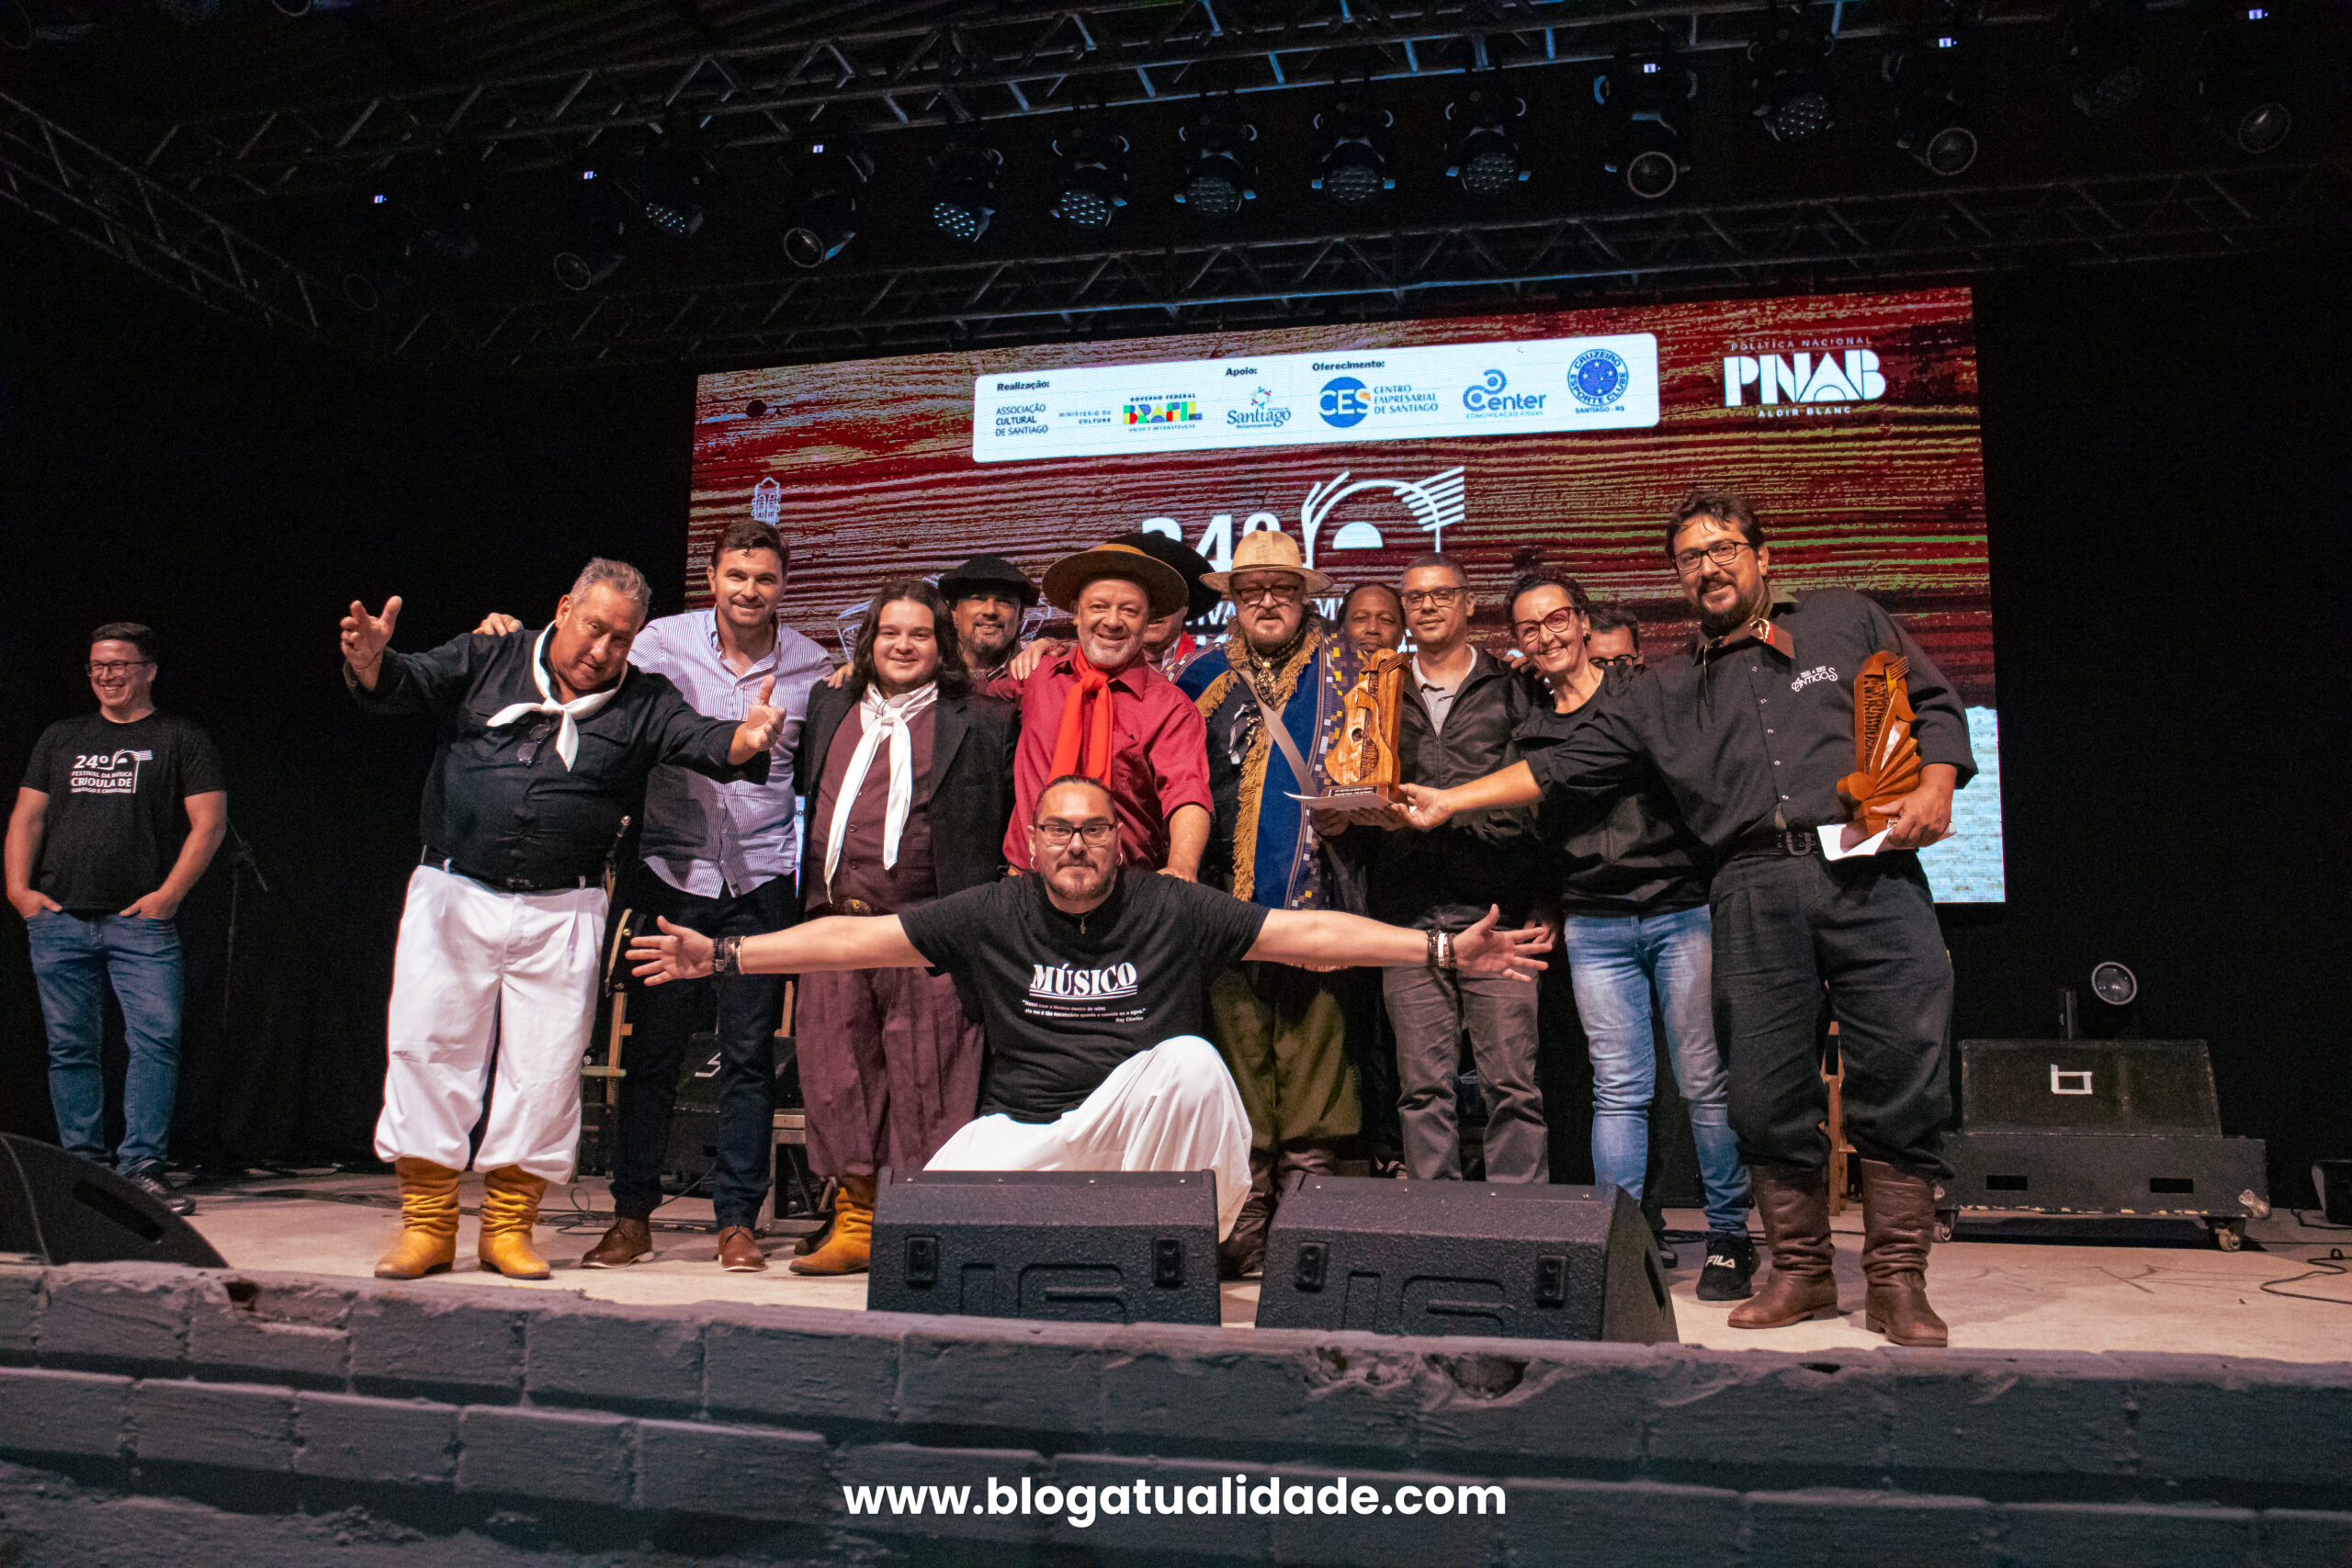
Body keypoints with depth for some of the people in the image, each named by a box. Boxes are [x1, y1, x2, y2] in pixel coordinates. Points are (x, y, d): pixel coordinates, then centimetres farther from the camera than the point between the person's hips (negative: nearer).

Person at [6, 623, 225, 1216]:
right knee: (70, 1046, 5)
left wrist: (169, 894, -9)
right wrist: (19, 887, 2)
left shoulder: (181, 740, 7)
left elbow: (209, 822, 0)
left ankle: (140, 1167, -8)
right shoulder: (60, 739, 19)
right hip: (58, 921, 4)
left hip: (142, 922, -4)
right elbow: (27, 817, 17)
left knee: (157, 1038, -14)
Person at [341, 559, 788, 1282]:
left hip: (561, 914, 0)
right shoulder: (486, 661, 7)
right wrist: (370, 661, -28)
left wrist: (746, 740, -32)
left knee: (544, 1067, 1)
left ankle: (509, 1225, 16)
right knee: (427, 1047, 1)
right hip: (452, 895, 0)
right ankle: (427, 1224, 14)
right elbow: (407, 683, -4)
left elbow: (704, 741, -9)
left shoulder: (643, 703, 6)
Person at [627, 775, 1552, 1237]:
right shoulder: (990, 917, 0)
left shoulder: (1175, 913, -3)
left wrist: (1443, 951, -14)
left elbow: (1306, 933, -7)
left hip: (1141, 1126, 0)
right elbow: (855, 939, -1)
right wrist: (724, 956, -7)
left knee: (1191, 1063, -30)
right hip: (1021, 1129, 1)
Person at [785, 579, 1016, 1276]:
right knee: (836, 1069, 6)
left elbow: (1009, 825, 4)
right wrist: (809, 900, 15)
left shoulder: (982, 723, 6)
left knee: (926, 1078, -2)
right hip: (835, 924, 4)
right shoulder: (828, 710, 18)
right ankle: (854, 1222, 18)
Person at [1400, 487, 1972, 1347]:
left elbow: (1935, 705, 17)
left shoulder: (1846, 619, 19)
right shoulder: (1666, 694, 21)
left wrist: (1935, 787, -3)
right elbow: (1563, 766, 18)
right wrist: (1449, 801, 11)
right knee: (1769, 1091, -1)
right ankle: (1799, 1269, 14)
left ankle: (1897, 1280, 4)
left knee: (1902, 1081, -6)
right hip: (1754, 893, 2)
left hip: (1873, 874, -1)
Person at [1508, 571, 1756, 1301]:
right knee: (1617, 1089, 0)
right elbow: (1527, 836, 19)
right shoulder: (1528, 735, 15)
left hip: (1682, 909, -2)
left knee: (1707, 1082, -1)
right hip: (1594, 925, 3)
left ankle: (1728, 1238, 10)